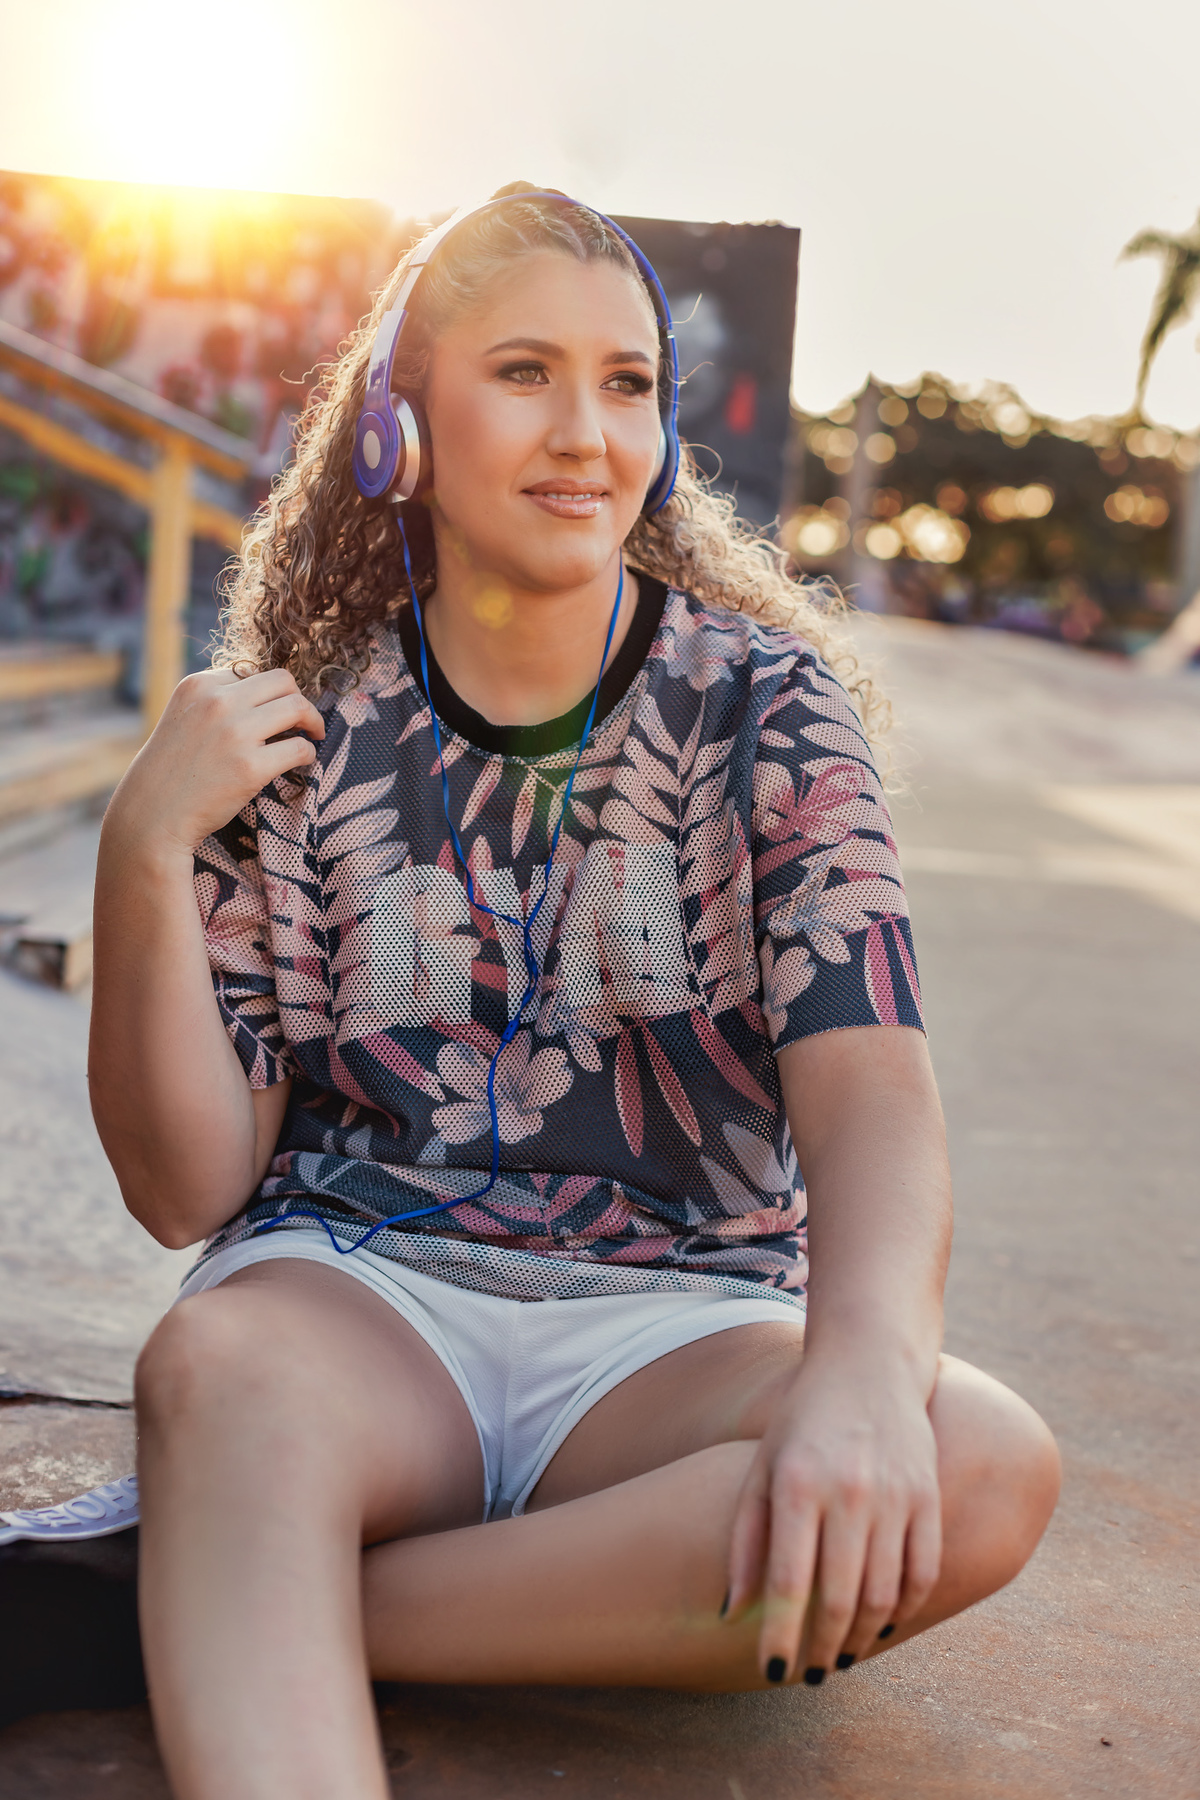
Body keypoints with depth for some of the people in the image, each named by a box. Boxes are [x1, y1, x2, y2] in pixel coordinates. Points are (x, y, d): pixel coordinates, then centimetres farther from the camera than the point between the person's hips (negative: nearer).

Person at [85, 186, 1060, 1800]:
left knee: (982, 1472, -30)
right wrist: (143, 852, -14)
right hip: (356, 1294, -1)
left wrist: (863, 1364, -35)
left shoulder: (764, 707, 1)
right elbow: (186, 1186, 0)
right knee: (221, 1363, -36)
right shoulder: (295, 731, 2)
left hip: (670, 1329, 2)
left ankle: (253, 1619, -25)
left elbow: (868, 1082, -14)